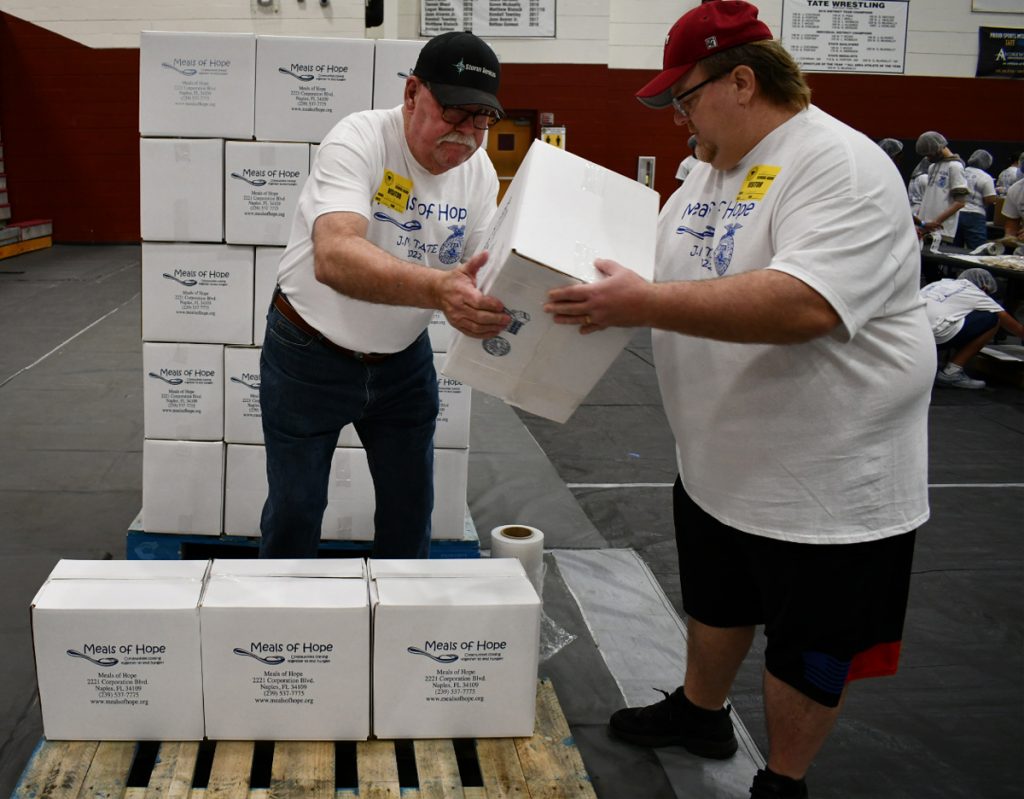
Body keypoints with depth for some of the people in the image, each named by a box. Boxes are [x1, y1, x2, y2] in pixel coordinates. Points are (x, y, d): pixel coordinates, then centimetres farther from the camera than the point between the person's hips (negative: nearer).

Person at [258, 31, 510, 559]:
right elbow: (334, 258, -42)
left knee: (410, 507, 13)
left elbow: (485, 280, -3)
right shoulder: (359, 140, -25)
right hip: (309, 356, -4)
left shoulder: (480, 174, -6)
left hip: (403, 360, 5)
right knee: (295, 509, 6)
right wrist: (438, 289, -58)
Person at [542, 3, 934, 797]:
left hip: (825, 481, -8)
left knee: (807, 649, 11)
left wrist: (646, 304, -37)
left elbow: (805, 306, -37)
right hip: (719, 463, 9)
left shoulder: (840, 166, -23)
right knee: (715, 602, 27)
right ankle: (700, 710, 50)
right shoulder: (710, 167, 5)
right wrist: (605, 284, -3)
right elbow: (679, 279, 15)